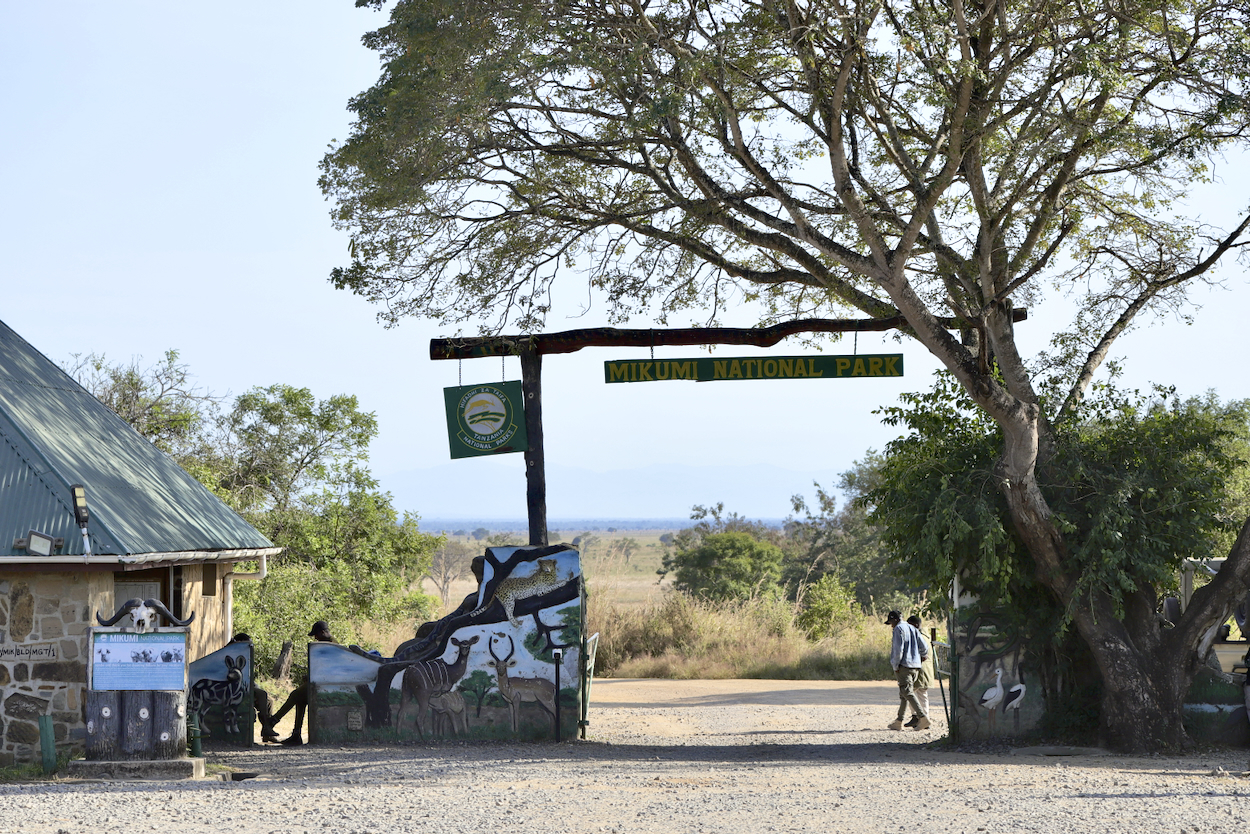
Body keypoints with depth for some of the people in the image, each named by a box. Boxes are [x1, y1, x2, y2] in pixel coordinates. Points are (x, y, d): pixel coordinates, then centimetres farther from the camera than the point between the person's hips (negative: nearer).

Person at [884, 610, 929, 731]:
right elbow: (923, 646, 14)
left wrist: (895, 666, -9)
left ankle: (923, 717, -24)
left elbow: (898, 649, -14)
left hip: (904, 666, -8)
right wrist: (924, 656, 33)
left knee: (908, 693, -12)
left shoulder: (899, 629, -7)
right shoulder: (913, 629, 17)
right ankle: (899, 721, 14)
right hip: (916, 666, 8)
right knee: (904, 694, 13)